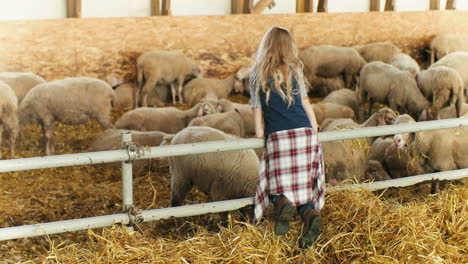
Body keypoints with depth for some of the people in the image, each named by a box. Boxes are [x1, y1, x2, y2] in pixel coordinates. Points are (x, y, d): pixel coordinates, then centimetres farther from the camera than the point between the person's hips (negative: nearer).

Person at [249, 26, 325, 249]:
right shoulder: (293, 69, 11)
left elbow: (257, 109, 7)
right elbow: (305, 102, 10)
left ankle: (283, 202, -21)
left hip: (277, 137, -1)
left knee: (275, 186, 13)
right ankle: (309, 212, -23)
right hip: (305, 133, 2)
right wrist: (315, 131, 16)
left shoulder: (256, 74, 8)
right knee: (303, 186, 9)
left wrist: (260, 134, 12)